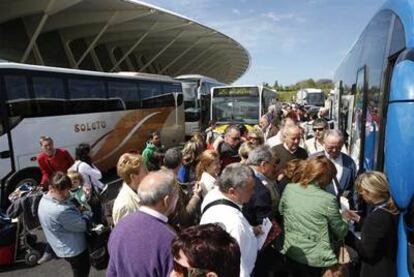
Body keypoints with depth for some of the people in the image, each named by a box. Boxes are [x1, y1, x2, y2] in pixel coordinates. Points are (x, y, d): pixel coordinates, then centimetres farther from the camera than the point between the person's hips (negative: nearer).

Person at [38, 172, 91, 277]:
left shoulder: (44, 200, -6)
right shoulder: (60, 211, -37)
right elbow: (82, 225, -26)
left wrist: (79, 211, -10)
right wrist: (87, 213, -9)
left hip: (65, 248, 9)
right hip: (73, 250, -9)